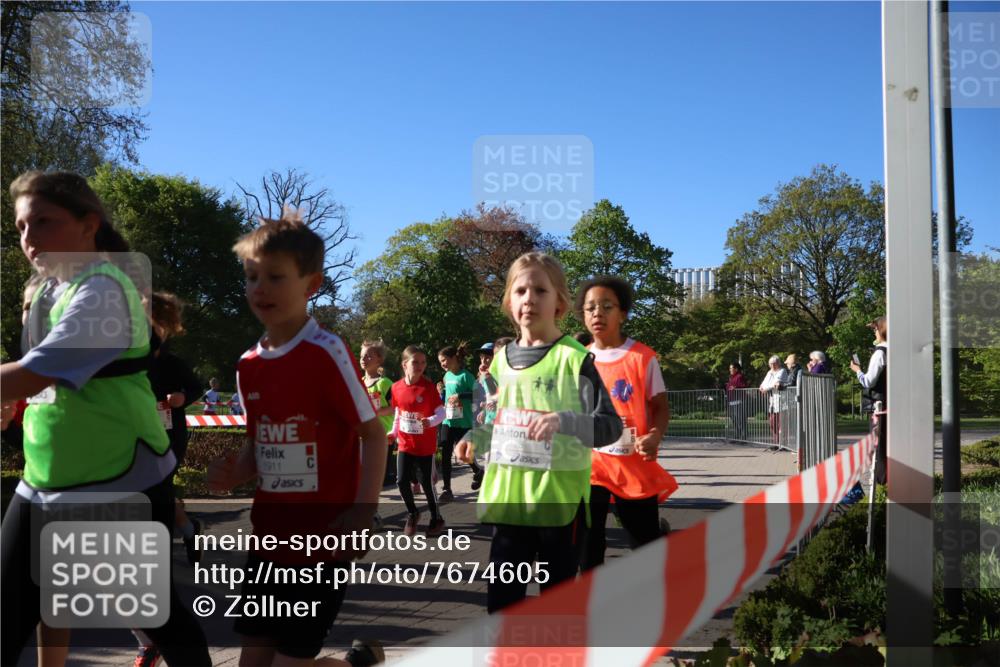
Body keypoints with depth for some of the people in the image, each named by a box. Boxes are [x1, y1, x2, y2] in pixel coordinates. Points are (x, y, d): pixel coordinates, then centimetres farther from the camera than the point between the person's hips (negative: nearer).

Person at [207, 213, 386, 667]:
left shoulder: (327, 352, -14)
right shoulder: (248, 365, 6)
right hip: (269, 537, 7)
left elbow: (373, 433, -12)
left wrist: (362, 513, -22)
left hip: (324, 539, -7)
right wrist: (233, 473, -6)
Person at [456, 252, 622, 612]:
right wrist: (475, 438, 5)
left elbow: (611, 426, -14)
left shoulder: (574, 357, -9)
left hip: (561, 498, -5)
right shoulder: (502, 358, 9)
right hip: (509, 497, 5)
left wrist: (563, 421, -31)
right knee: (501, 595, 9)